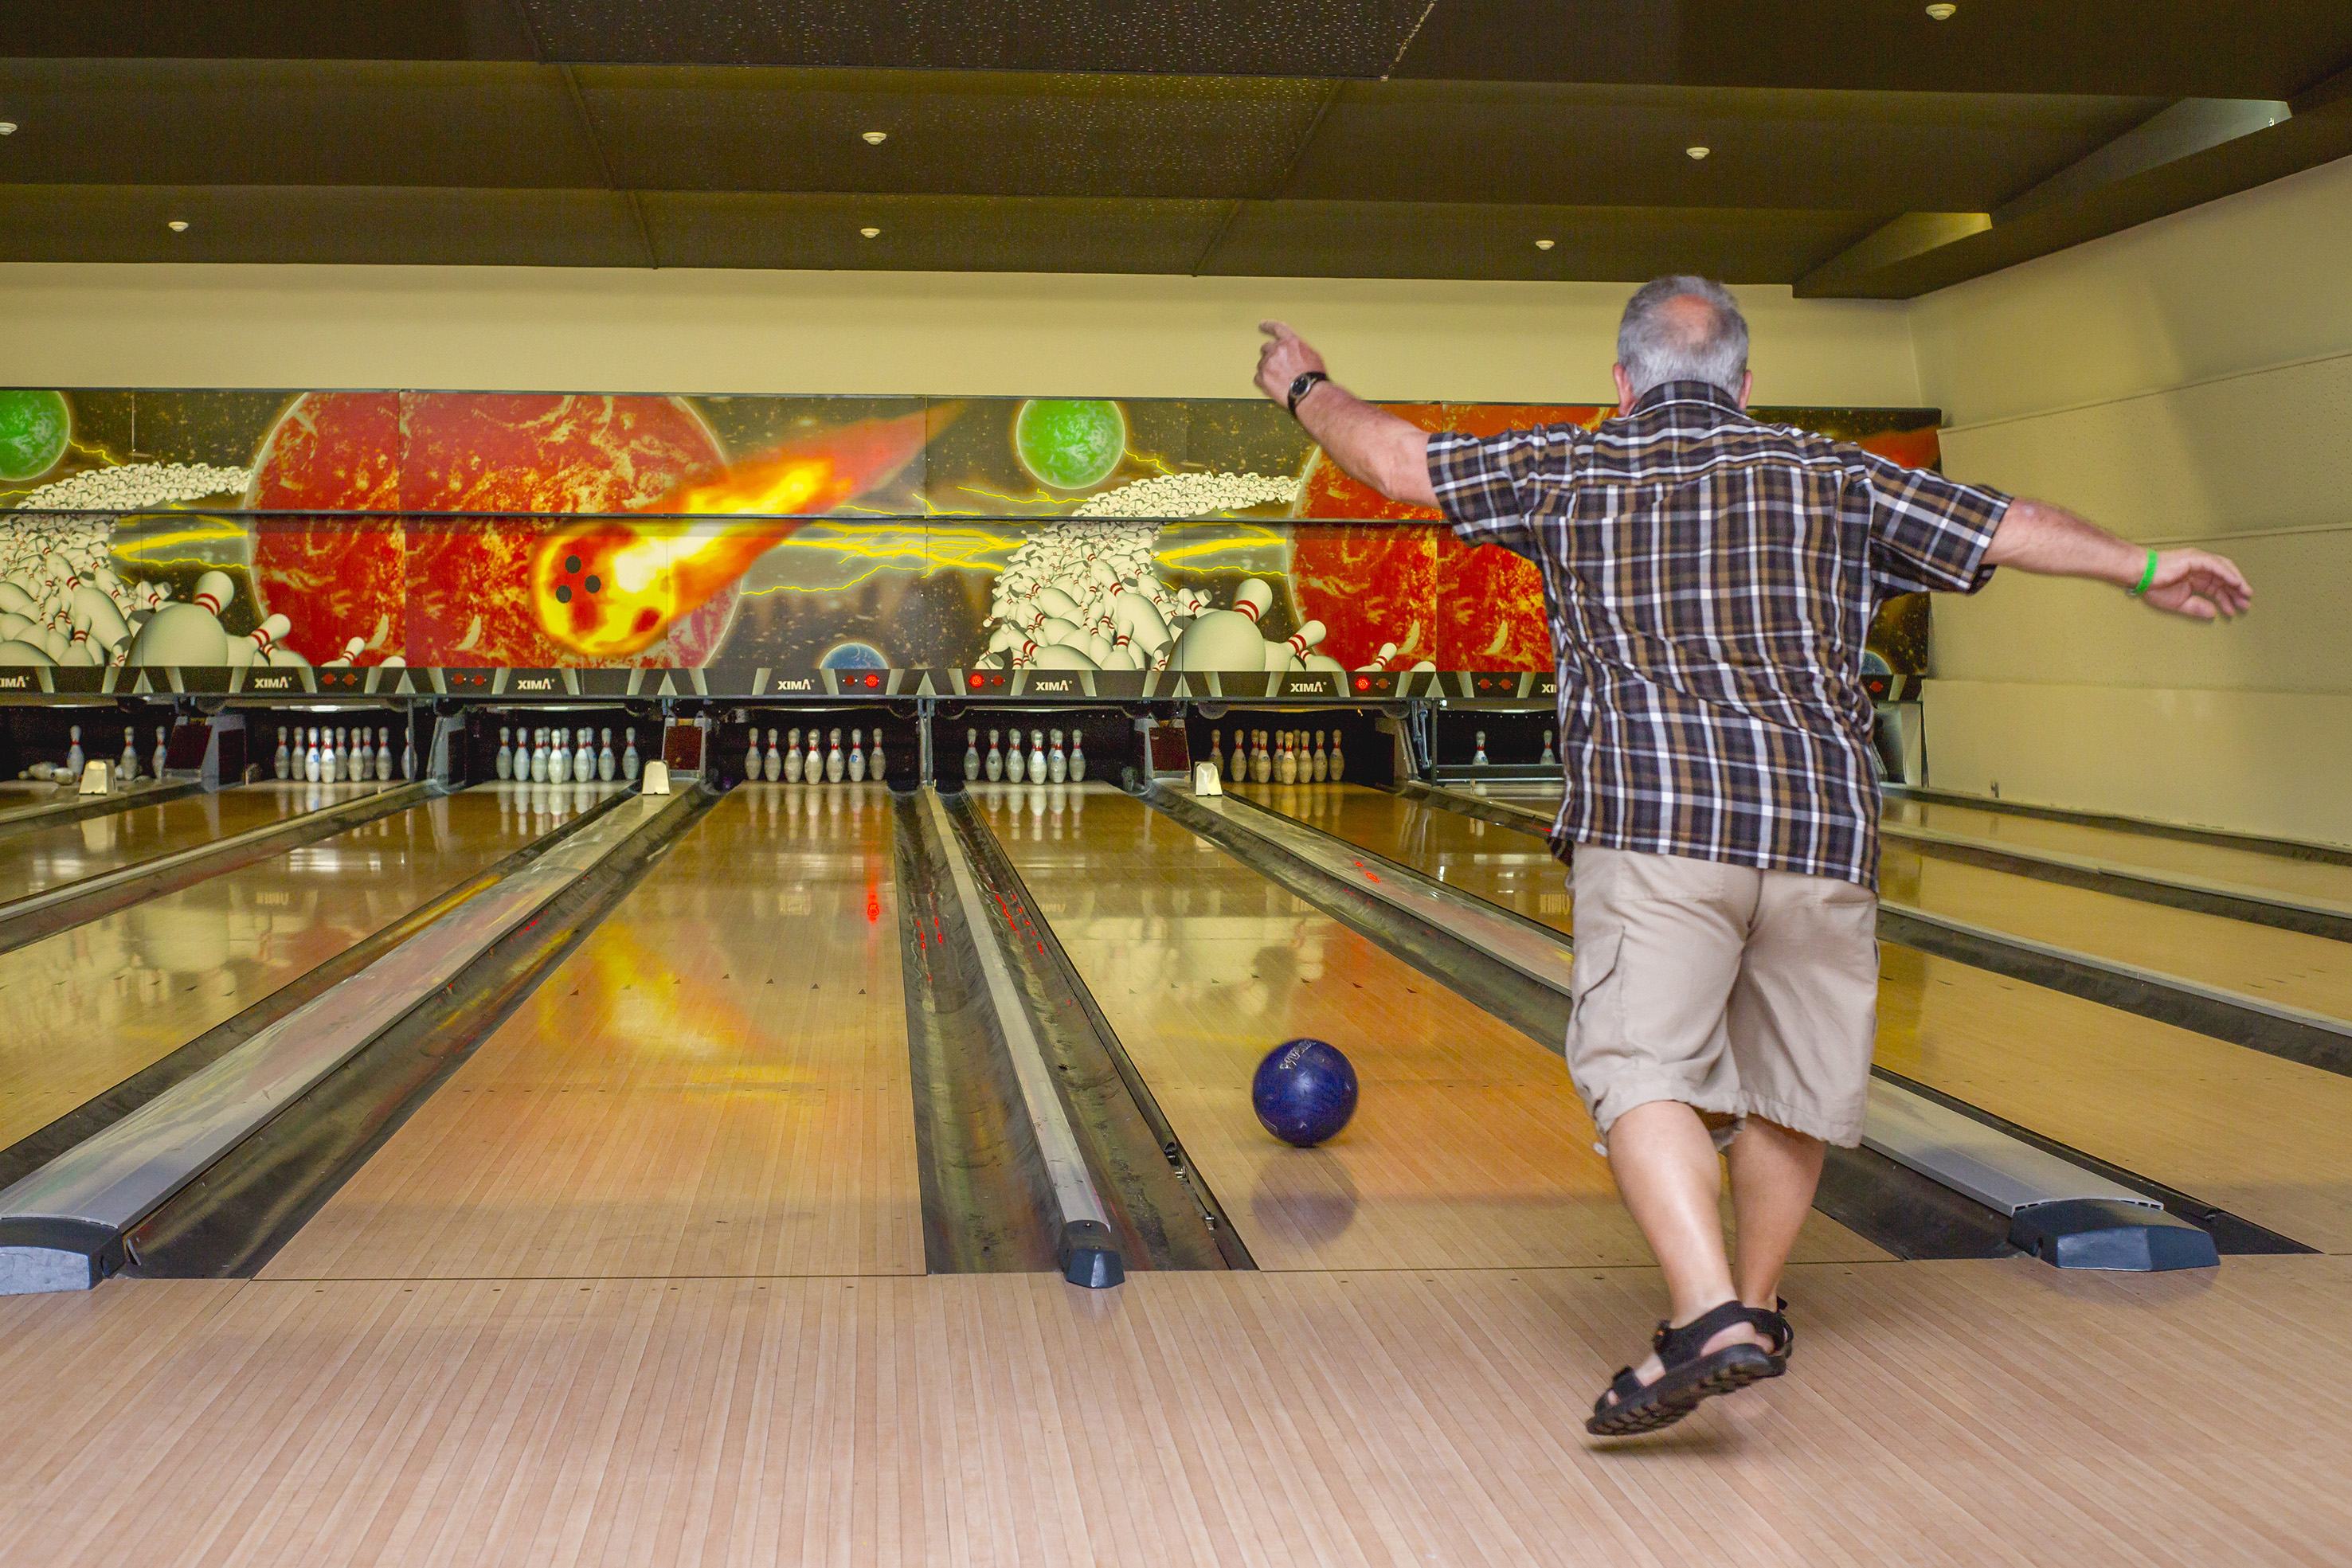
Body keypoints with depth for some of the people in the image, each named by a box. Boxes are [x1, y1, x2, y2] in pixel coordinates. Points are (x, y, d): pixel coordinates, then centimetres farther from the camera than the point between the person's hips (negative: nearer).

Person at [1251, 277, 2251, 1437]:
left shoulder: (1565, 471, 12)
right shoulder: (1832, 478, 16)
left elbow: (1395, 458, 18)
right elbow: (1998, 526, 11)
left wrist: (1304, 387, 34)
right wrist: (2141, 570, 15)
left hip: (1653, 818, -3)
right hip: (1821, 819, 3)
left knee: (1643, 1070, -9)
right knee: (1789, 1080, 16)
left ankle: (1708, 1318, -26)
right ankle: (1755, 1309, 30)